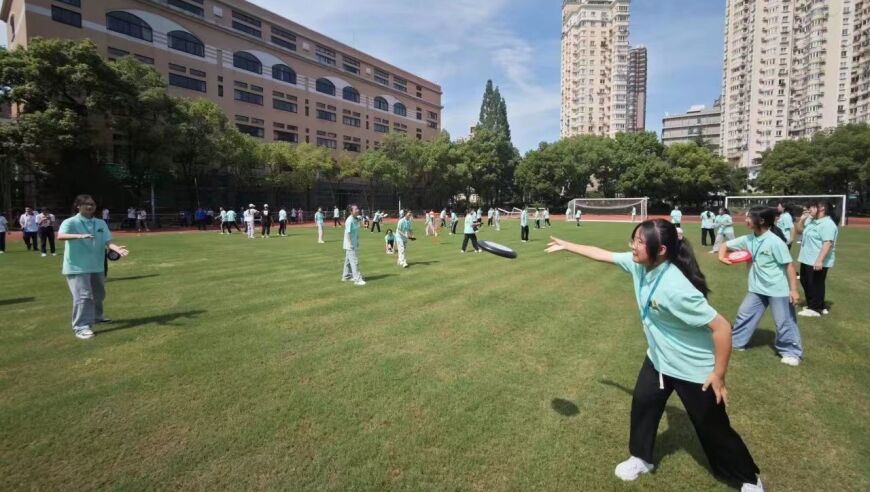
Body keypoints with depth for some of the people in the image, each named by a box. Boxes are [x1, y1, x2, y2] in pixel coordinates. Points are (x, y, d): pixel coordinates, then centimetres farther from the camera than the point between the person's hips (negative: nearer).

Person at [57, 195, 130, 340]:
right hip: (77, 267, -6)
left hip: (97, 266, 6)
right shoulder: (70, 222, -8)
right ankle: (81, 327, -7)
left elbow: (107, 242, -4)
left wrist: (117, 249, -24)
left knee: (99, 294, 19)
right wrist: (79, 236, -44)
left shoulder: (101, 223, 5)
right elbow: (60, 236, -26)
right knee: (83, 296, -13)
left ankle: (96, 317, 41)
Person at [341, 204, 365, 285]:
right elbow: (347, 233, -21)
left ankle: (346, 276, 32)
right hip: (350, 245, -9)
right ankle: (357, 279, -8)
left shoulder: (357, 219, 7)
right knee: (354, 261, -9)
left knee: (349, 260, 19)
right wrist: (351, 244, -22)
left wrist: (357, 242, 14)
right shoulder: (349, 221, -20)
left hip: (354, 244, 9)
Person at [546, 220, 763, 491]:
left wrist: (719, 374, -20)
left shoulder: (675, 288, -37)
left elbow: (721, 327, -30)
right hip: (659, 359, 7)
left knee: (713, 428, 12)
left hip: (695, 369, -7)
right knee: (642, 404, 18)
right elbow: (603, 254, 1)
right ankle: (641, 458, 42)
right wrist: (566, 245, 6)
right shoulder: (639, 264, -15)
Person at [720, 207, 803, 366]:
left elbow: (789, 266, -16)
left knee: (784, 322, 6)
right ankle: (735, 342, 26)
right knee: (744, 314, 11)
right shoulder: (748, 239, -3)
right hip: (757, 288, 6)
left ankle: (792, 352, 23)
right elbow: (725, 245, 9)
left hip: (778, 290, -6)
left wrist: (794, 290, -16)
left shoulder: (775, 242, -20)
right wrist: (722, 256, -13)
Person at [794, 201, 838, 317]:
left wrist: (820, 260, -32)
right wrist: (802, 219, 7)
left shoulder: (827, 224, -18)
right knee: (805, 282, 19)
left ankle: (816, 309, 10)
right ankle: (812, 305, 32)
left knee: (816, 284, 0)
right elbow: (798, 230, 24)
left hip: (817, 262, -10)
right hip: (807, 259, 10)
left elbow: (828, 243, -26)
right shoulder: (811, 220, 11)